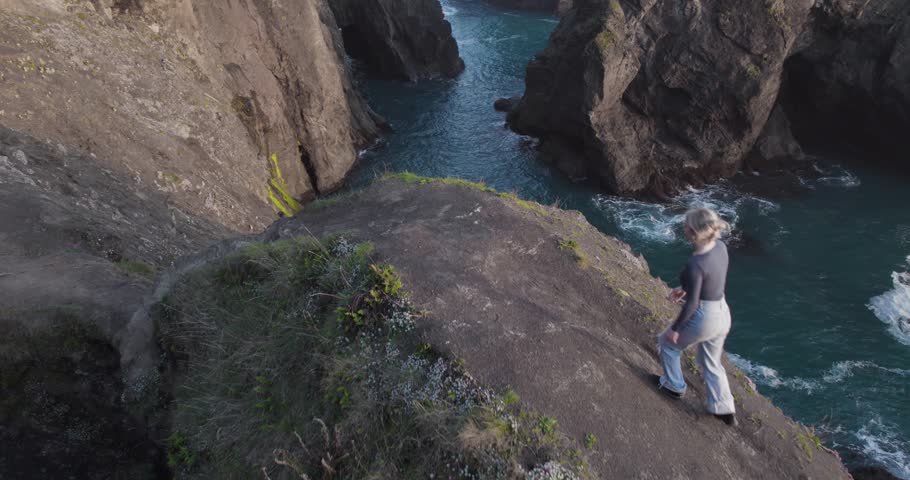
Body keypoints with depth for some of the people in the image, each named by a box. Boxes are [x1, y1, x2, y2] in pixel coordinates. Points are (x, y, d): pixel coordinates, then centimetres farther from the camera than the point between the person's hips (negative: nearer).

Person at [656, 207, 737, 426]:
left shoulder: (696, 264, -31)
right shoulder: (721, 247, -7)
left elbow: (691, 304, -23)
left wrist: (675, 328, -10)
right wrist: (685, 290, 15)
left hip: (703, 318, -7)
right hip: (722, 314, 8)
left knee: (667, 343, 22)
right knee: (712, 363, 27)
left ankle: (674, 386, 40)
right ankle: (724, 409, 37)